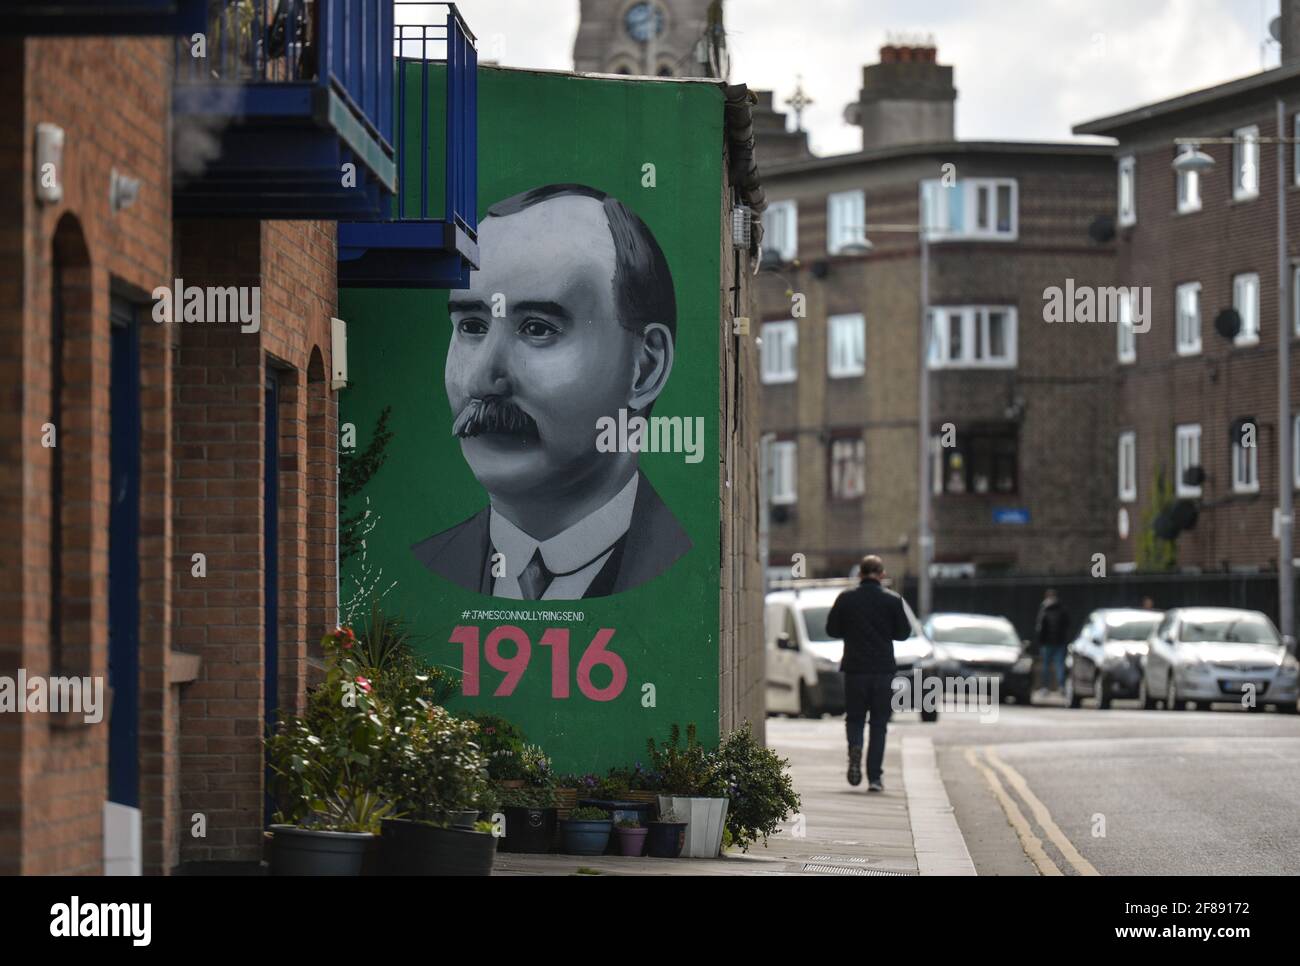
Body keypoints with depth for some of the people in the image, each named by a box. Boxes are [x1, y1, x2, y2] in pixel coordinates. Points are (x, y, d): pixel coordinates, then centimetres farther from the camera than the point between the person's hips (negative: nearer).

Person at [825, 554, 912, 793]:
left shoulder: (846, 599, -1)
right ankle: (874, 777, 1)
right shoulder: (892, 600, -2)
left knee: (854, 717, 13)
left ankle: (855, 746, -18)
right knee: (879, 723, 6)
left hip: (855, 668, 0)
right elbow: (903, 633, 2)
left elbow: (832, 629, 3)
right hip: (884, 668, 0)